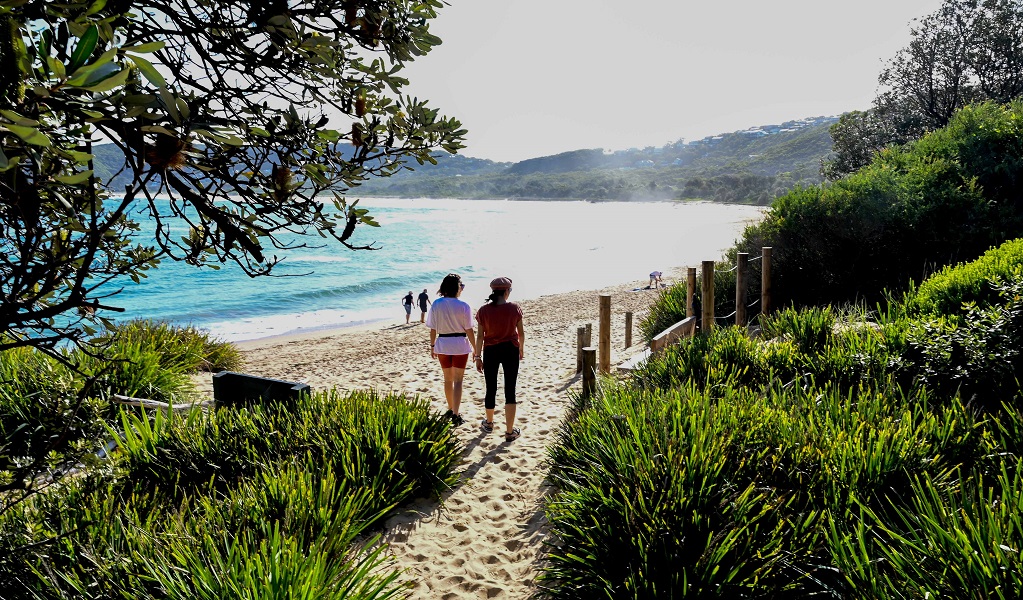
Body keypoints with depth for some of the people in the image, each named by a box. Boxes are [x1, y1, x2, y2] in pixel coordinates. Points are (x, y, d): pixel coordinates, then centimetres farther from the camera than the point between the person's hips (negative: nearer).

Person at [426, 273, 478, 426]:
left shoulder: (437, 304, -4)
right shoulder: (463, 306, -12)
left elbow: (432, 329, -1)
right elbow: (469, 330, -9)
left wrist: (432, 346, 12)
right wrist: (475, 349, 1)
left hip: (442, 345, 3)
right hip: (460, 345, -3)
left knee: (448, 379, 18)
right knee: (458, 380, 4)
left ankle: (451, 409, 30)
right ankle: (456, 414, -2)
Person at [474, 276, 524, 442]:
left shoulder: (484, 310, -7)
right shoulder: (514, 308, -7)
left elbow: (480, 336, -6)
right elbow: (521, 333, 0)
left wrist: (478, 357, 3)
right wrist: (521, 350, 17)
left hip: (491, 351, 1)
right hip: (510, 350, -1)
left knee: (491, 389, 16)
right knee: (510, 391, 4)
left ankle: (489, 423, 35)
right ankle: (510, 431, 7)